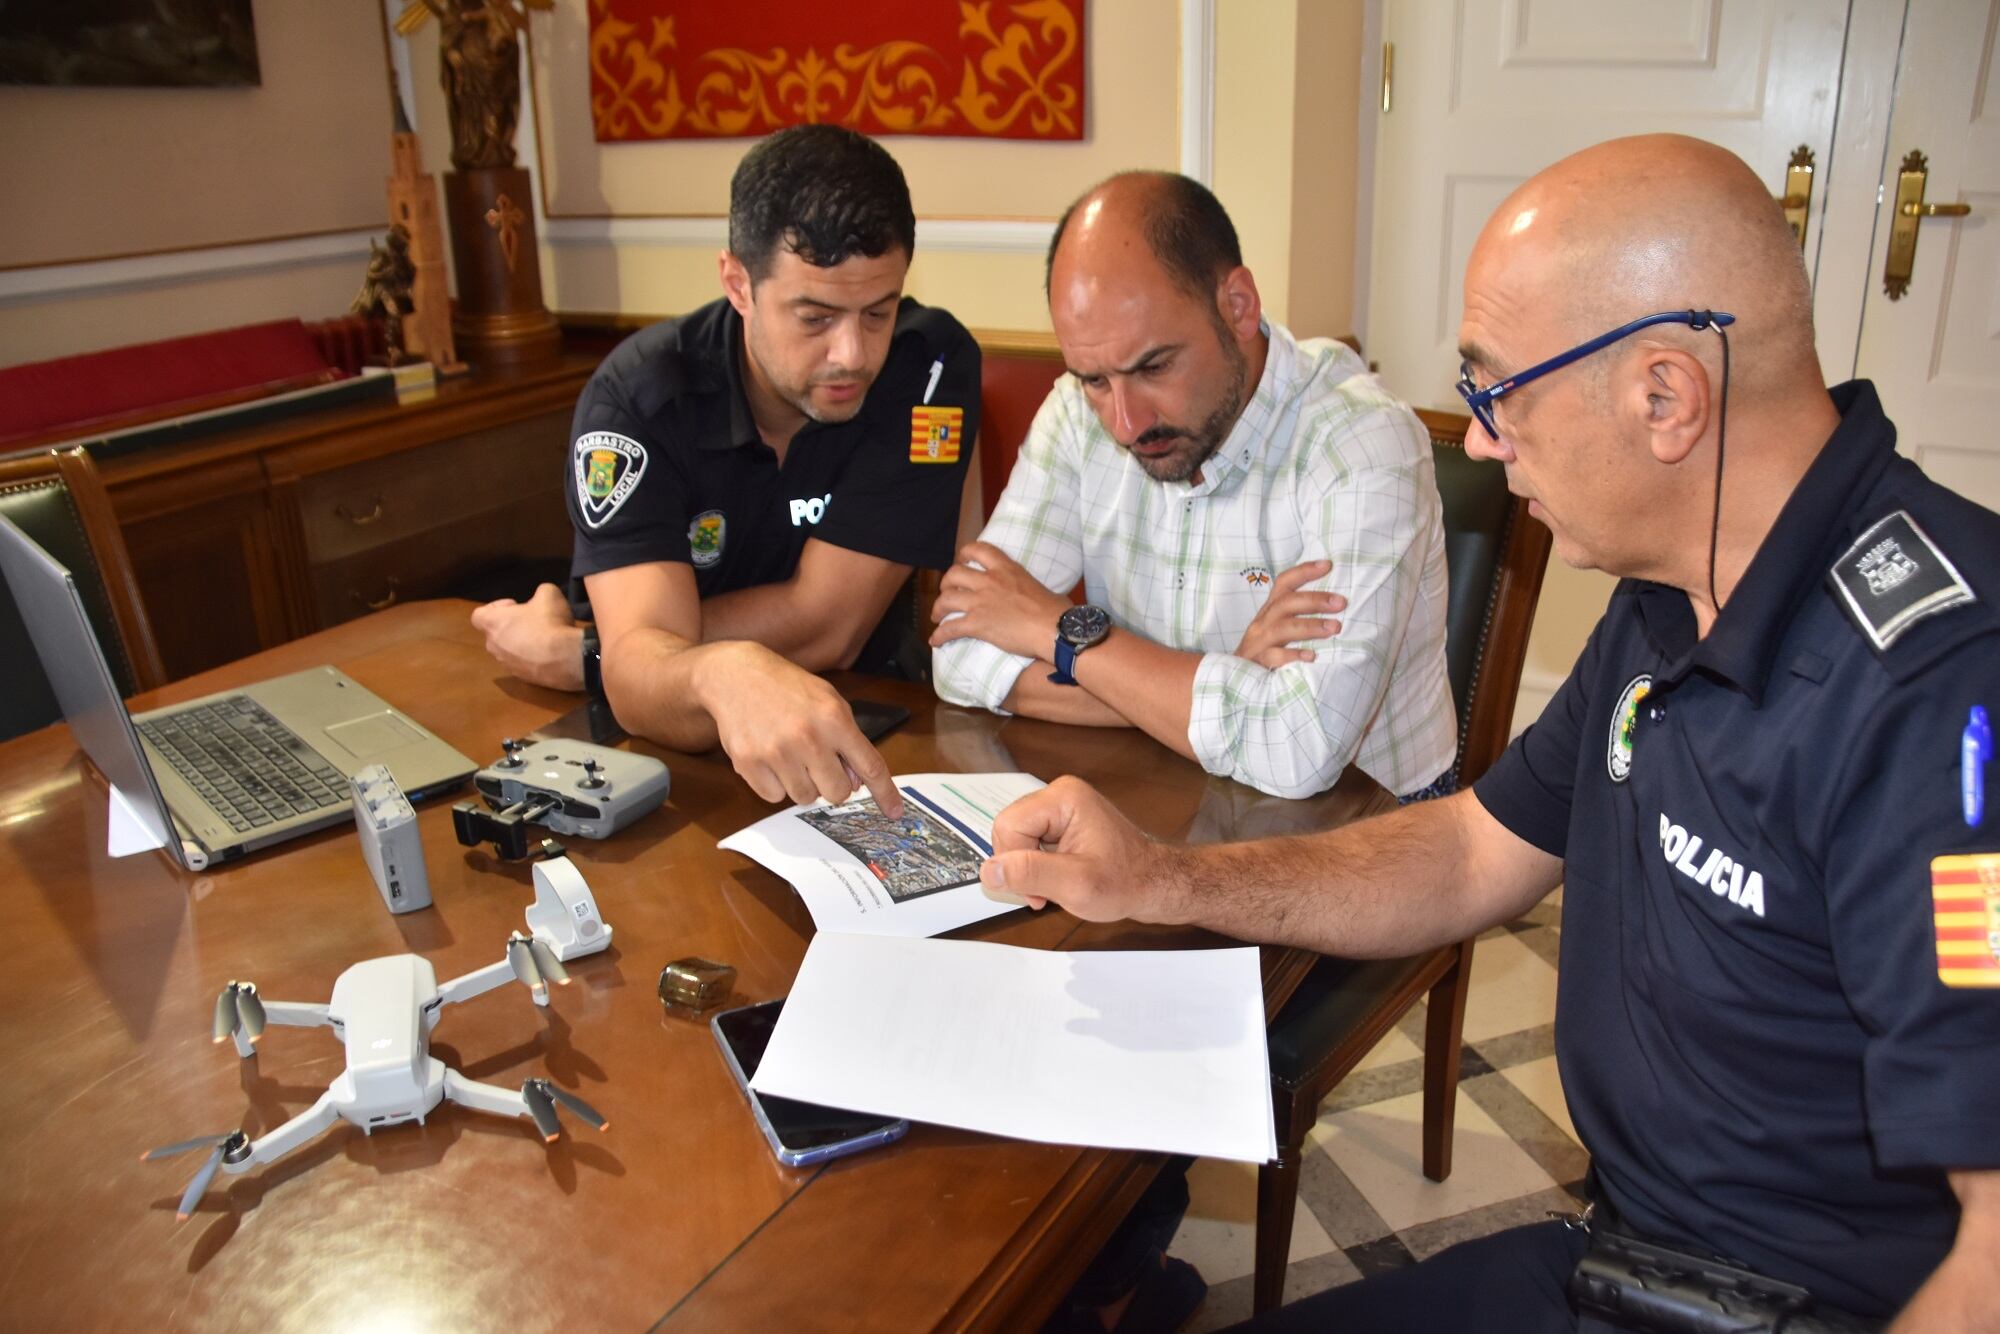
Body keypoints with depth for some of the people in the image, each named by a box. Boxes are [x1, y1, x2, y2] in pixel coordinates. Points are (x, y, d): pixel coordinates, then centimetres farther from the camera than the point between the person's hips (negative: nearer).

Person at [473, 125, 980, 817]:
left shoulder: (930, 364, -16)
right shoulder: (635, 393, -15)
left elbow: (823, 625, -17)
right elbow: (639, 664, -27)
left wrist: (569, 653, -13)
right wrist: (723, 676, -50)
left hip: (861, 732, 0)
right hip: (669, 757, 1)